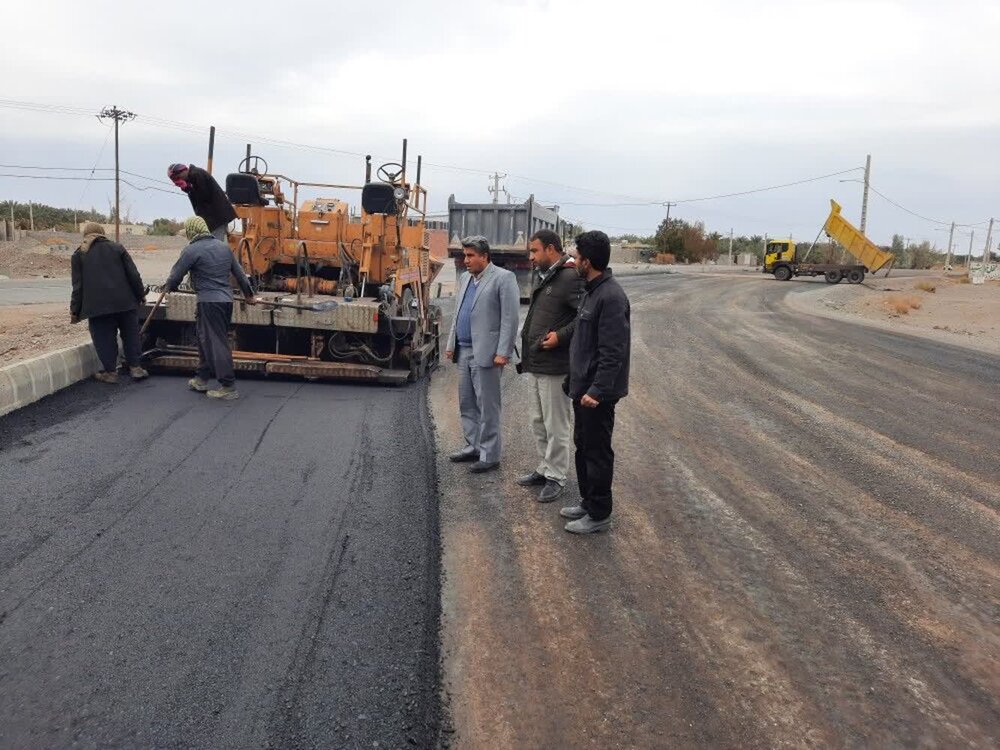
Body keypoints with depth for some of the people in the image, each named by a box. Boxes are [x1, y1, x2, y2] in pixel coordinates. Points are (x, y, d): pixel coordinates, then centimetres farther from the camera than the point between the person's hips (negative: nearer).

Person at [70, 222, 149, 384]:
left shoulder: (79, 254, 7)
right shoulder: (117, 248, 8)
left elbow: (77, 285, 4)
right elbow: (133, 275, 3)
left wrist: (75, 310, 8)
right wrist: (140, 295, 13)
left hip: (97, 305, -1)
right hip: (125, 302, 1)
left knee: (105, 339, 6)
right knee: (130, 334, 11)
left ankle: (110, 371, 10)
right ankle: (135, 367, 12)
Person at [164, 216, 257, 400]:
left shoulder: (191, 250, -9)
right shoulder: (223, 246, 12)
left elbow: (176, 275, -3)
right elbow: (239, 272, 17)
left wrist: (168, 287, 20)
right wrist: (248, 294, 29)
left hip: (209, 302, -8)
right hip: (226, 300, 8)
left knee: (216, 343, -4)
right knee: (206, 339, 19)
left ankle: (228, 386, -4)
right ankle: (202, 379, 27)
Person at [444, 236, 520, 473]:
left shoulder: (503, 278, -8)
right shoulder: (465, 278, 16)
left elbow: (510, 318, -13)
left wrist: (503, 353, -17)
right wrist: (451, 344, 15)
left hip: (485, 353, -8)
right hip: (464, 351, 8)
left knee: (487, 407, -2)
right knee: (466, 403, 14)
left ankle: (489, 455, 7)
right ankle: (473, 446, 26)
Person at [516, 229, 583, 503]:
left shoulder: (570, 278, -16)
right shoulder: (544, 277, 15)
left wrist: (561, 336, -23)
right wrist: (528, 338, 14)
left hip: (555, 366, -10)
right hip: (534, 364, 10)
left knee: (556, 425, 1)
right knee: (538, 422, 18)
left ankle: (556, 477, 12)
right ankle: (545, 468, 31)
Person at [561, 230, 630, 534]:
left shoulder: (611, 296, -21)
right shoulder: (591, 291, 11)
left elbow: (613, 352, -25)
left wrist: (597, 390, -26)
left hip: (597, 393, -10)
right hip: (583, 387, 10)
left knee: (597, 451, 0)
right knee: (583, 446, 19)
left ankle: (599, 514, 12)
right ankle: (588, 502, 32)